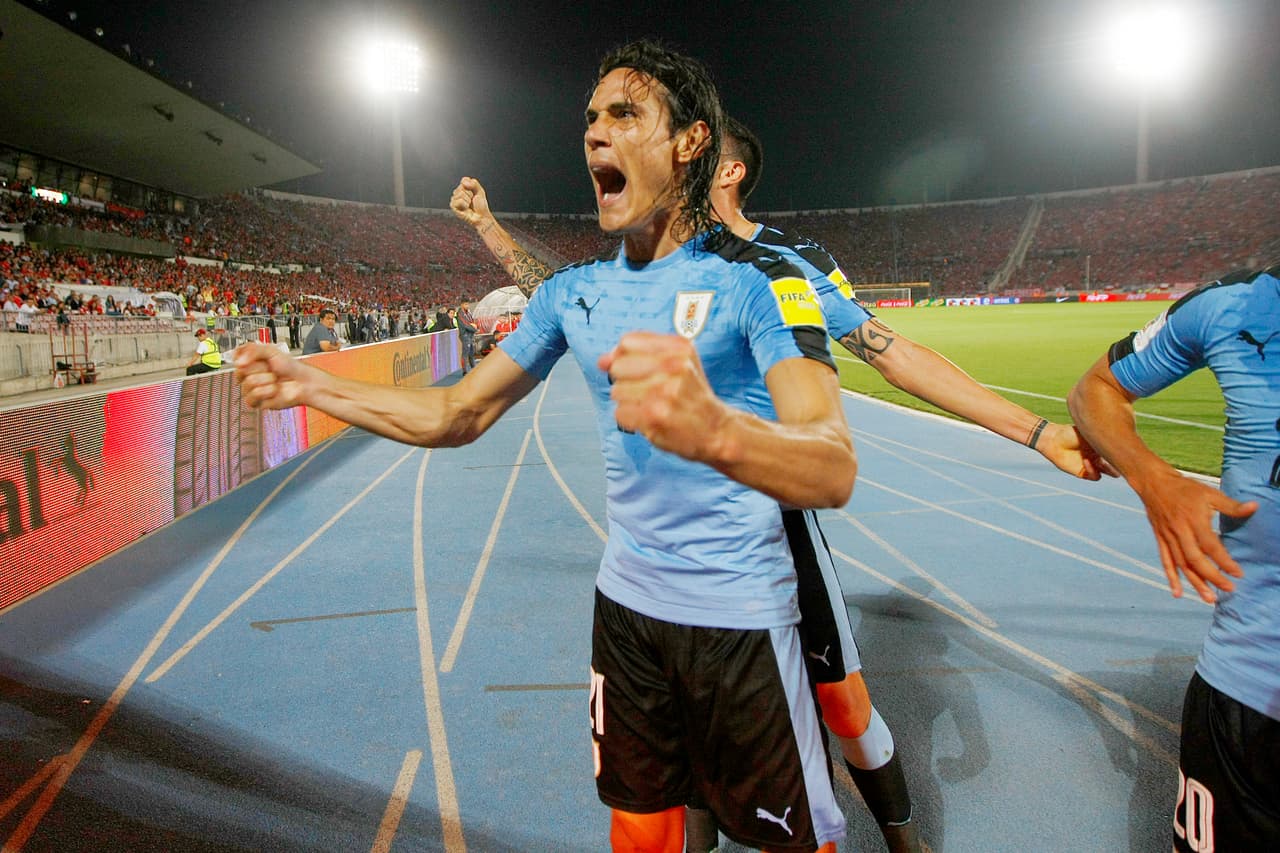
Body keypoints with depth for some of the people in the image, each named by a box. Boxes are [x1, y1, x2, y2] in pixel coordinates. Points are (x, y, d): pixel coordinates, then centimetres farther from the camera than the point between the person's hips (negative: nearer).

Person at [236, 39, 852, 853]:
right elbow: (459, 413, 9)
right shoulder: (573, 292, 2)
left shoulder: (758, 279, -15)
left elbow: (834, 470, -31)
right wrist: (312, 385, -1)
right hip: (628, 600, 5)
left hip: (740, 613, -4)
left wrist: (713, 429, -53)